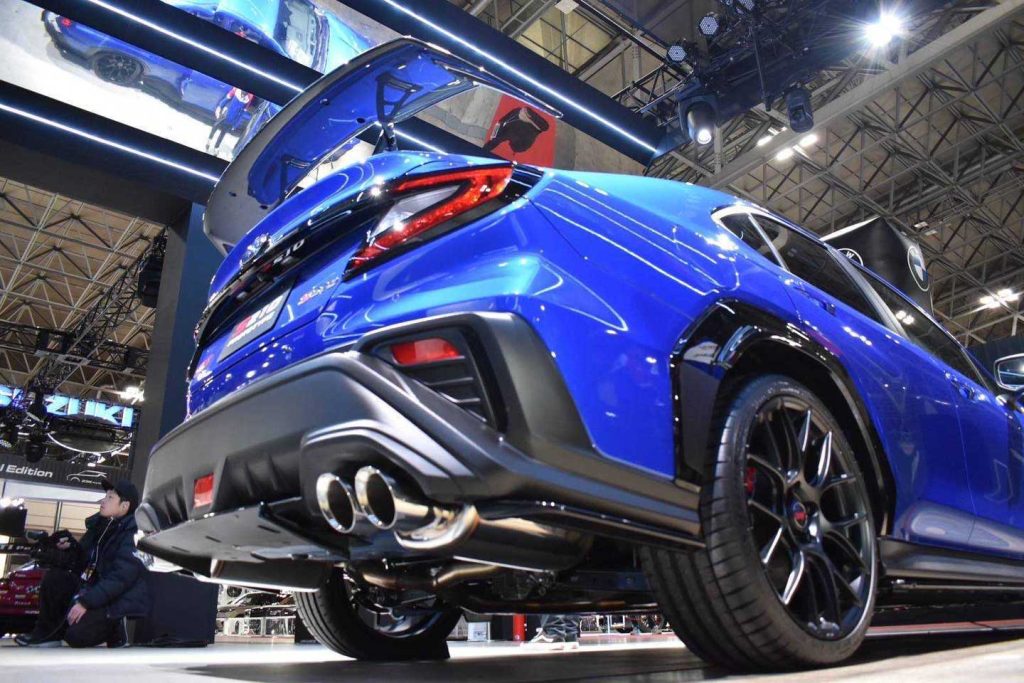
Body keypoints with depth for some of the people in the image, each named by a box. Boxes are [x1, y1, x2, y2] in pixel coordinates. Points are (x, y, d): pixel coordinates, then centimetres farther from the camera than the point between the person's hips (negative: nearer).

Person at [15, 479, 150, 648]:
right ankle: (47, 634, 6)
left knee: (77, 635, -24)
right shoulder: (99, 526, 8)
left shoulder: (130, 536, -19)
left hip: (118, 599, -9)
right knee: (54, 577, -2)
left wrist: (86, 602, -26)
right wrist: (71, 548, -1)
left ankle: (114, 627, 4)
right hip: (94, 588, 9)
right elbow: (86, 560, 19)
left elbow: (120, 578, -26)